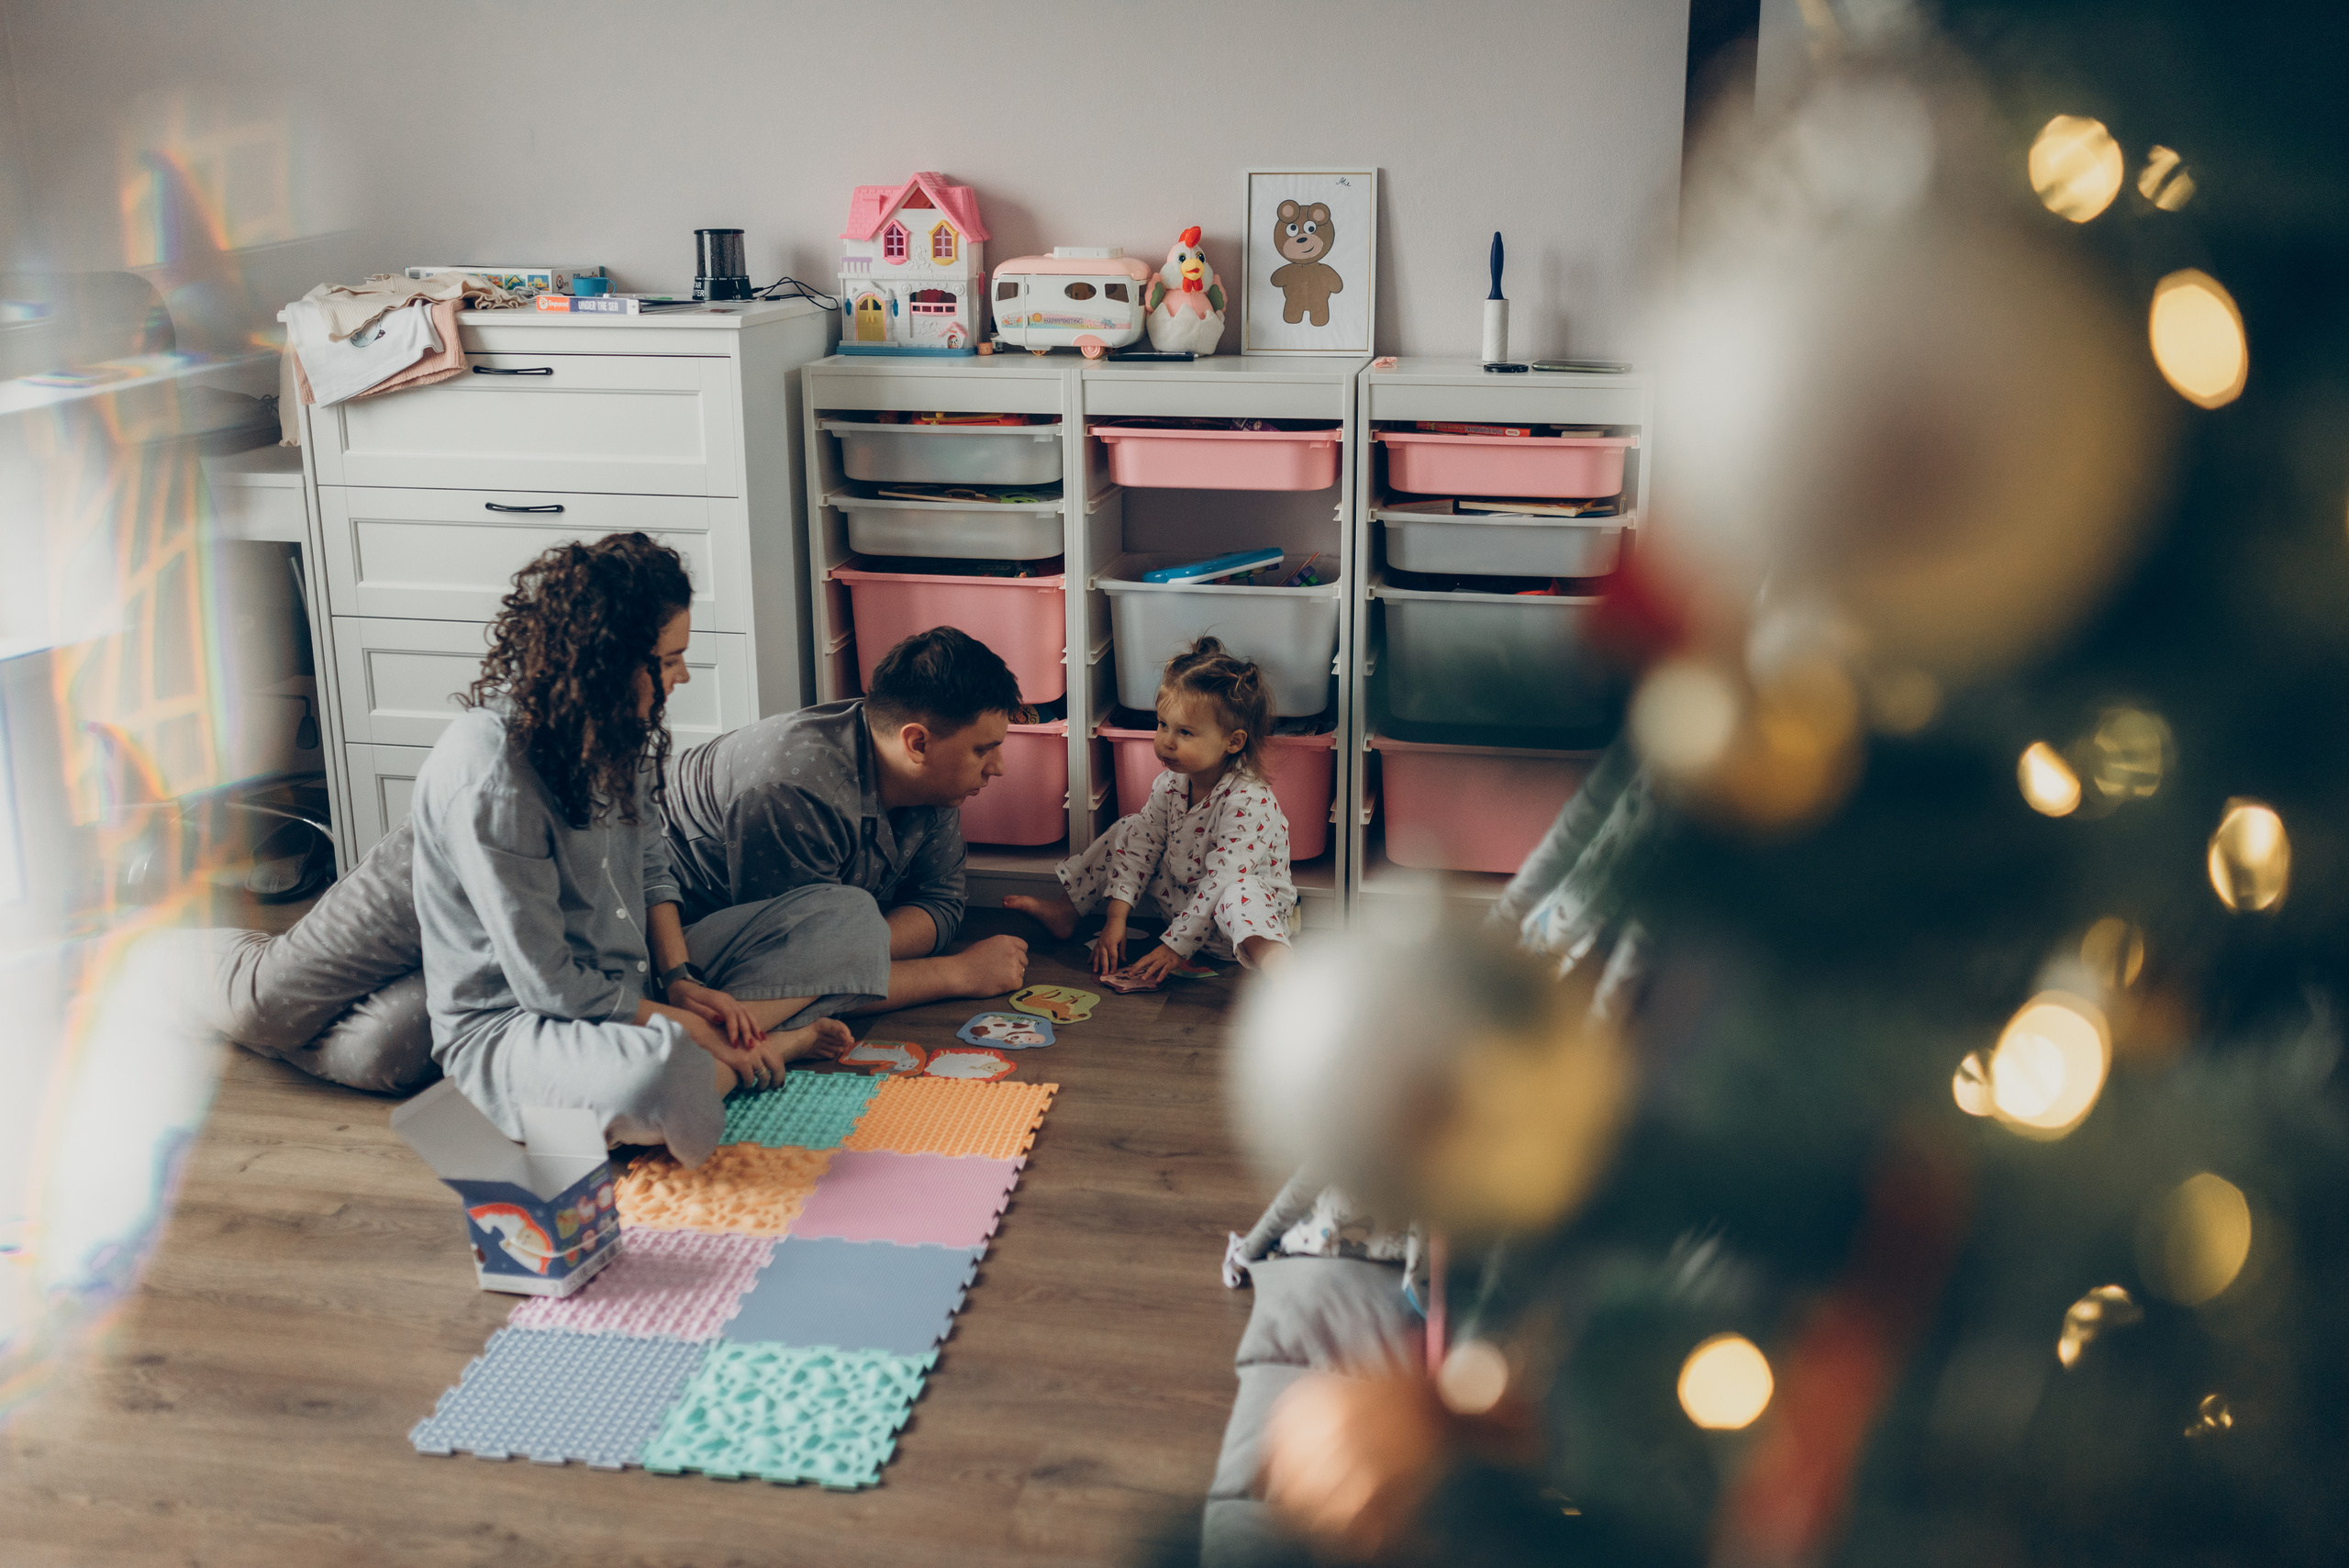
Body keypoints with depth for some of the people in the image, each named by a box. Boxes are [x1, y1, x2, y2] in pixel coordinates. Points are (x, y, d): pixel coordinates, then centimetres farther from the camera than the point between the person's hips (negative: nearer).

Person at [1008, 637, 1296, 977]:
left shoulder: (1249, 801, -28)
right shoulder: (1170, 784, -4)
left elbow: (1223, 879, -30)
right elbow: (1140, 847, -1)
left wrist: (1176, 945, -30)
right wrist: (1116, 916, -10)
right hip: (1182, 898, 8)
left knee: (1238, 893, -42)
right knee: (1129, 830, 6)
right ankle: (1064, 910, 17)